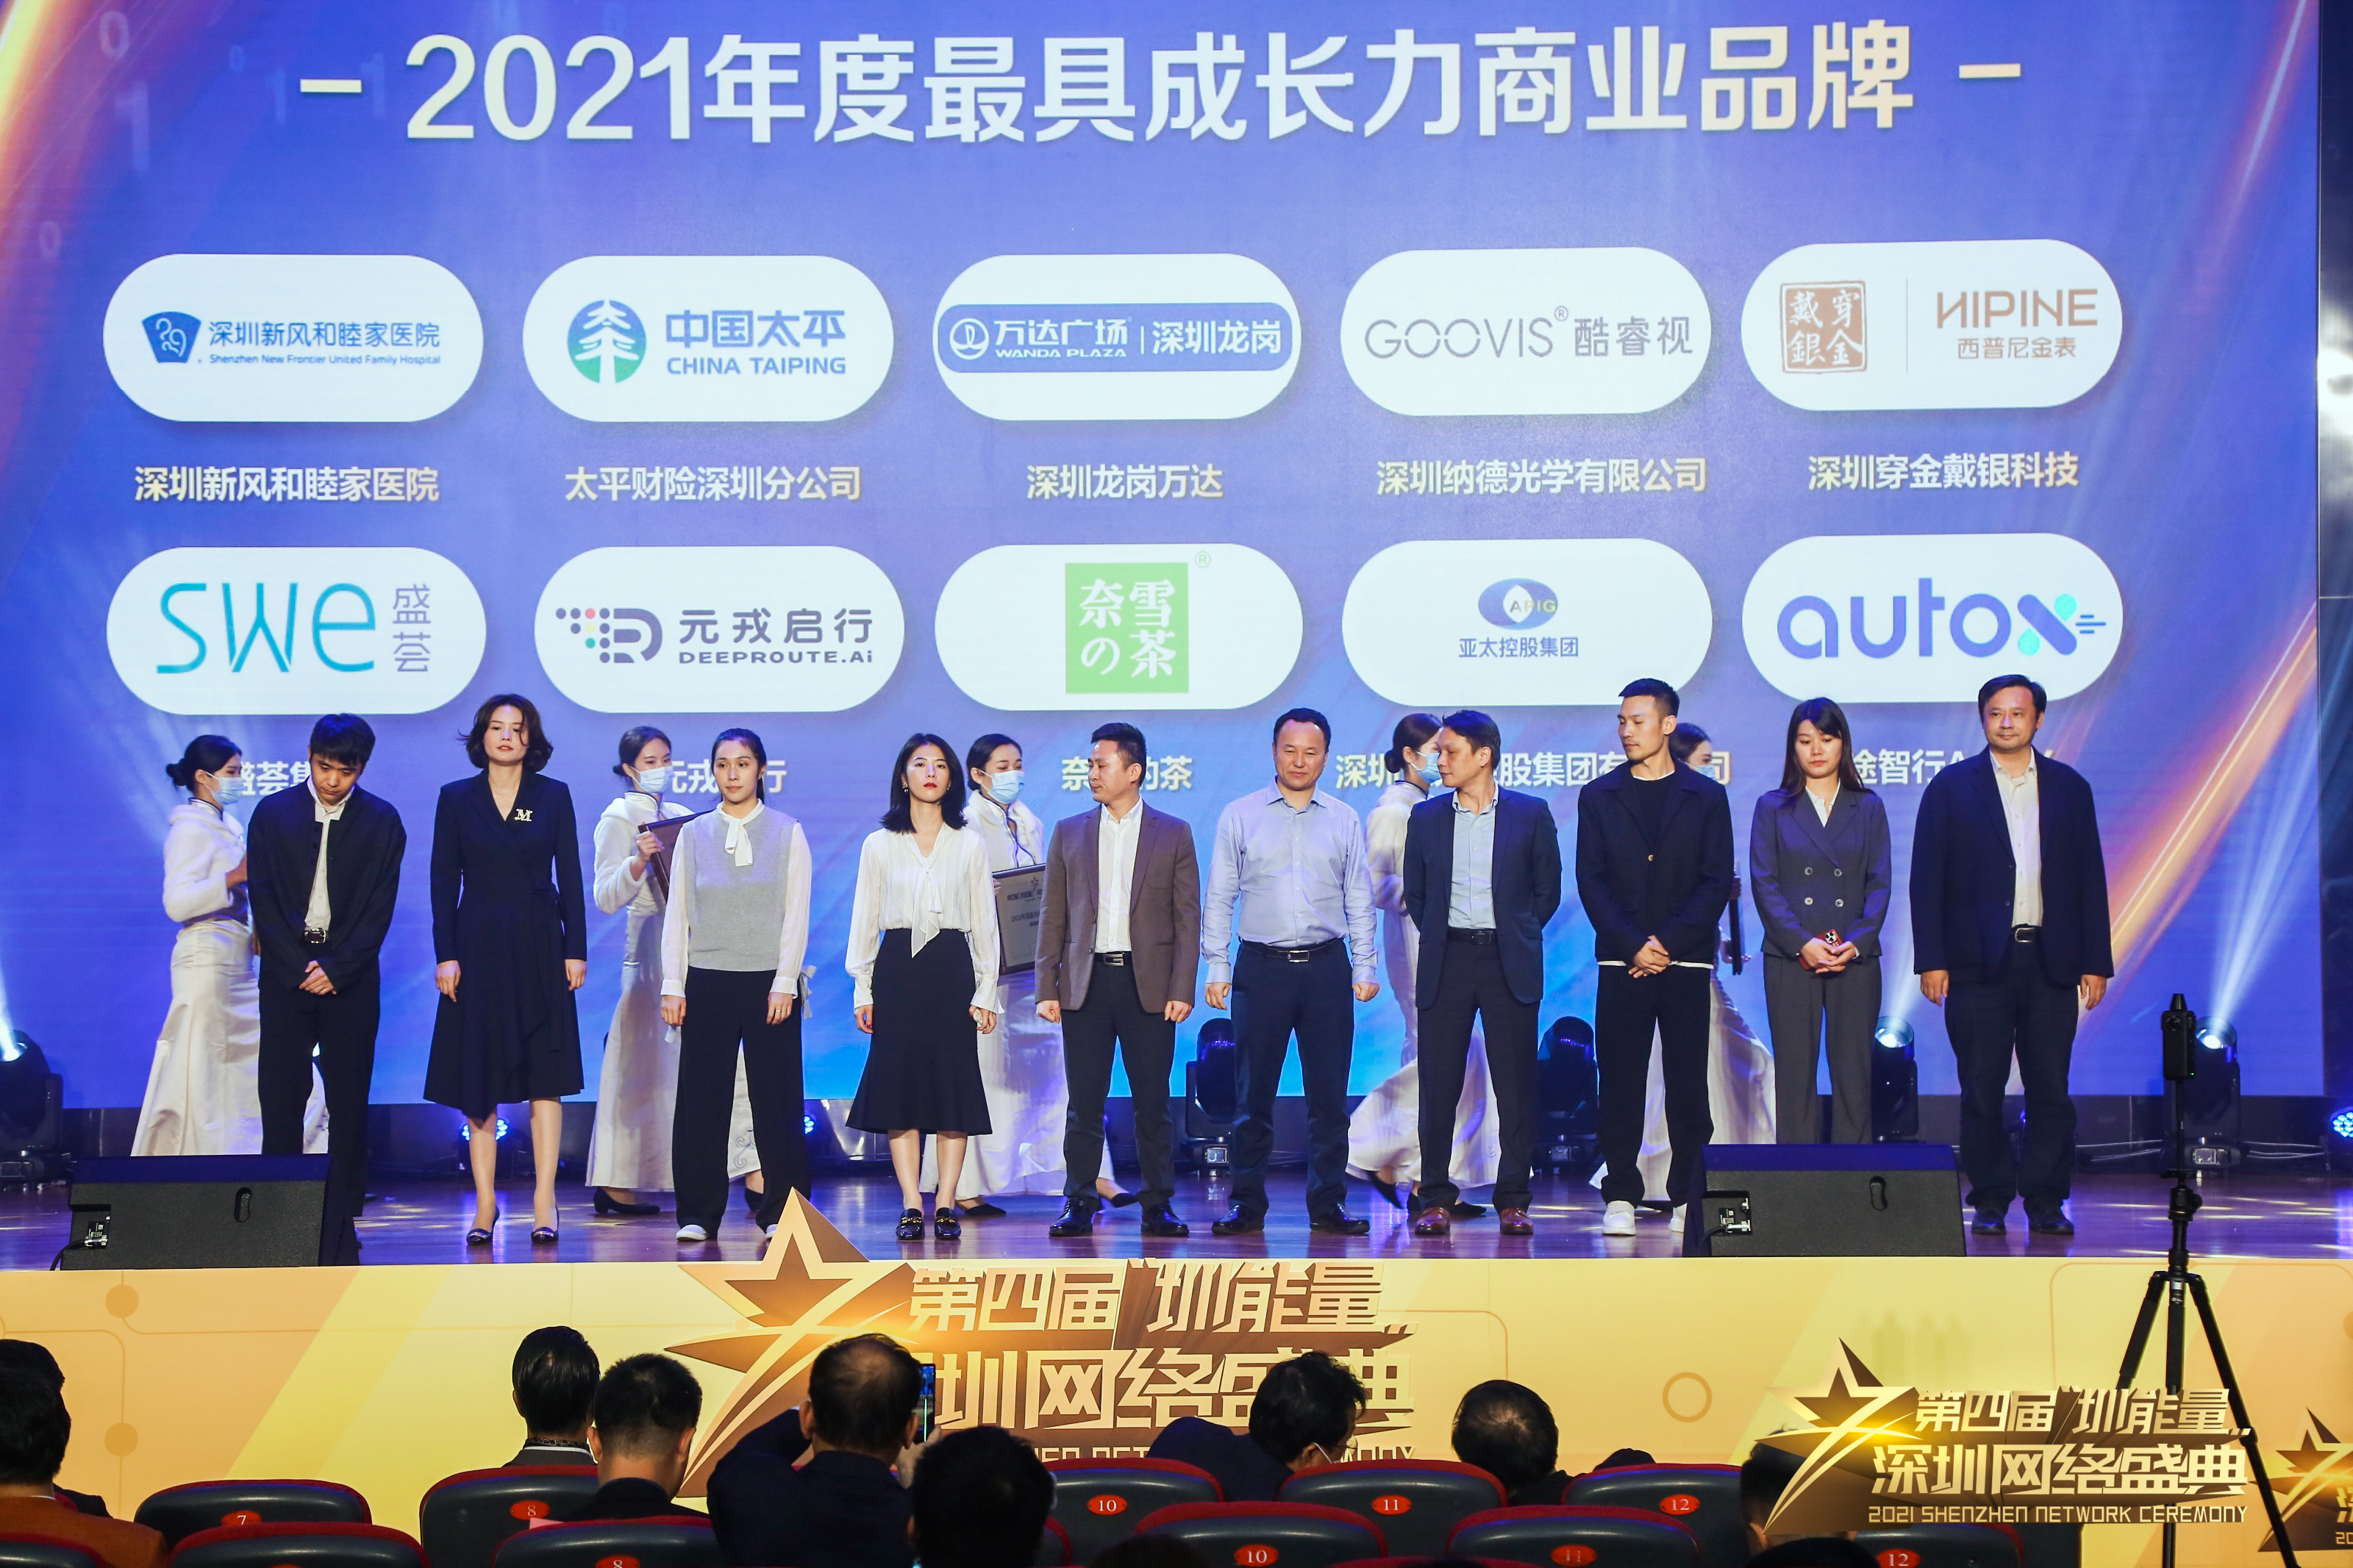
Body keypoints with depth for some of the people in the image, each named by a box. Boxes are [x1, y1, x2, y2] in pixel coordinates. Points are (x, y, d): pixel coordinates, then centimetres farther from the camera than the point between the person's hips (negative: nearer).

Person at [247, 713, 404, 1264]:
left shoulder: (382, 821, 3)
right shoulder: (272, 813, 4)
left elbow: (380, 907, -1)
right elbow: (263, 899, 0)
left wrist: (335, 970, -10)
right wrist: (301, 968, -9)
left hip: (350, 977, 0)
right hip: (286, 972, 0)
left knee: (349, 1104, -1)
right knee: (280, 1099, -3)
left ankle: (342, 1228, 3)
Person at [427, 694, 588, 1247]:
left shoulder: (553, 797, 5)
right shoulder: (457, 799, 4)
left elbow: (569, 877, 4)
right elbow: (444, 882, 3)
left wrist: (576, 950, -2)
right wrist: (445, 954, -5)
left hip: (539, 947, 0)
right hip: (479, 947, 0)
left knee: (546, 1076, -3)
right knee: (478, 1083, 1)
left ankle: (544, 1206, -1)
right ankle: (485, 1206, 7)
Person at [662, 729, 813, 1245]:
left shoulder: (787, 833, 5)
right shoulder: (693, 835, 9)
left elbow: (796, 913, 1)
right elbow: (677, 915, 7)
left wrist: (784, 984, -8)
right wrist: (672, 986, 0)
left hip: (769, 982, -1)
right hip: (707, 982, 1)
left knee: (775, 1098, 0)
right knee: (701, 1100, 1)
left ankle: (781, 1212, 7)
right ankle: (699, 1213, 8)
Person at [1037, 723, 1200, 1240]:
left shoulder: (1173, 834, 6)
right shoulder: (1069, 833, 11)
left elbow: (1187, 918, 3)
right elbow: (1053, 916, 9)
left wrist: (1182, 989, -6)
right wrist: (1047, 989, 1)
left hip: (1149, 986, -1)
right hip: (1085, 984, 1)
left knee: (1153, 1103, 1)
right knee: (1084, 1103, 2)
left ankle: (1159, 1207, 9)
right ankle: (1079, 1206, 8)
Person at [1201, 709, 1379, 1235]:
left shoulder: (1345, 820, 10)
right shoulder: (1239, 816, 6)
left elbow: (1358, 900, 12)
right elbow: (1219, 897, 5)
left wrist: (1365, 967, 4)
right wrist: (1217, 968, -1)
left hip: (1327, 967, 1)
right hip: (1261, 968, -1)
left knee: (1329, 1094, 2)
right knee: (1254, 1093, 1)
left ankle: (1328, 1205, 7)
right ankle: (1247, 1205, 6)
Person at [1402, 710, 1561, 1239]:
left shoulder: (1530, 814, 3)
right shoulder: (1426, 817, 9)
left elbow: (1547, 890, 9)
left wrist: (1516, 937, 5)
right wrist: (1438, 938, 8)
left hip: (1509, 964, -1)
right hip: (1446, 964, 2)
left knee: (1516, 1085, -1)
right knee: (1439, 1085, -1)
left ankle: (1512, 1200, 6)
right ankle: (1435, 1200, 6)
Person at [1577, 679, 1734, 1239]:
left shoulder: (1706, 797, 7)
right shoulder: (1598, 797, 10)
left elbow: (1717, 883, 1)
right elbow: (1591, 882, 4)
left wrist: (1667, 941, -9)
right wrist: (1633, 945, -9)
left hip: (1686, 961, -1)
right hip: (1621, 962, 1)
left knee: (1687, 1083, 0)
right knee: (1620, 1082, -1)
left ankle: (1689, 1197, 5)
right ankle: (1620, 1196, 4)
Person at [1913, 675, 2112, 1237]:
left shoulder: (2069, 788, 11)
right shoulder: (1951, 787, 5)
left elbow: (2090, 880, 11)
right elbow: (1926, 879, 2)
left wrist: (2095, 962, 5)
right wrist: (1931, 960, -6)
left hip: (2051, 962, 1)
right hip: (1979, 962, -1)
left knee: (2051, 1089, 1)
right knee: (1982, 1090, 1)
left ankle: (2046, 1201, 9)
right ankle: (1990, 1200, 11)